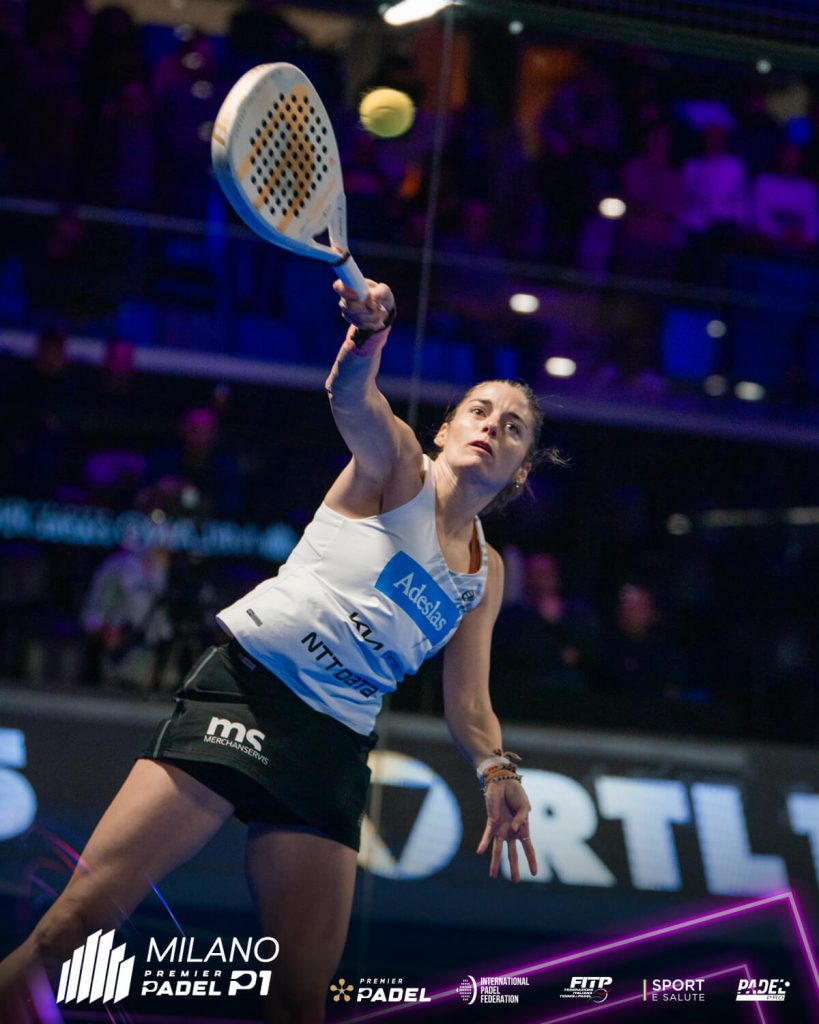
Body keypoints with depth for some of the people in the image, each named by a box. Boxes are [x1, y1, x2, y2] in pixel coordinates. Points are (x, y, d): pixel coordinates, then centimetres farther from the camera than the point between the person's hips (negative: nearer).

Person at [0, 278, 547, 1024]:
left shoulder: (487, 574, 19)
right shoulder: (397, 469, 4)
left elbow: (467, 704, 19)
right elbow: (352, 401, -18)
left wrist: (497, 770, -2)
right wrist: (366, 339, -41)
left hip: (335, 751, 5)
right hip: (245, 686, -5)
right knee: (81, 918, -18)